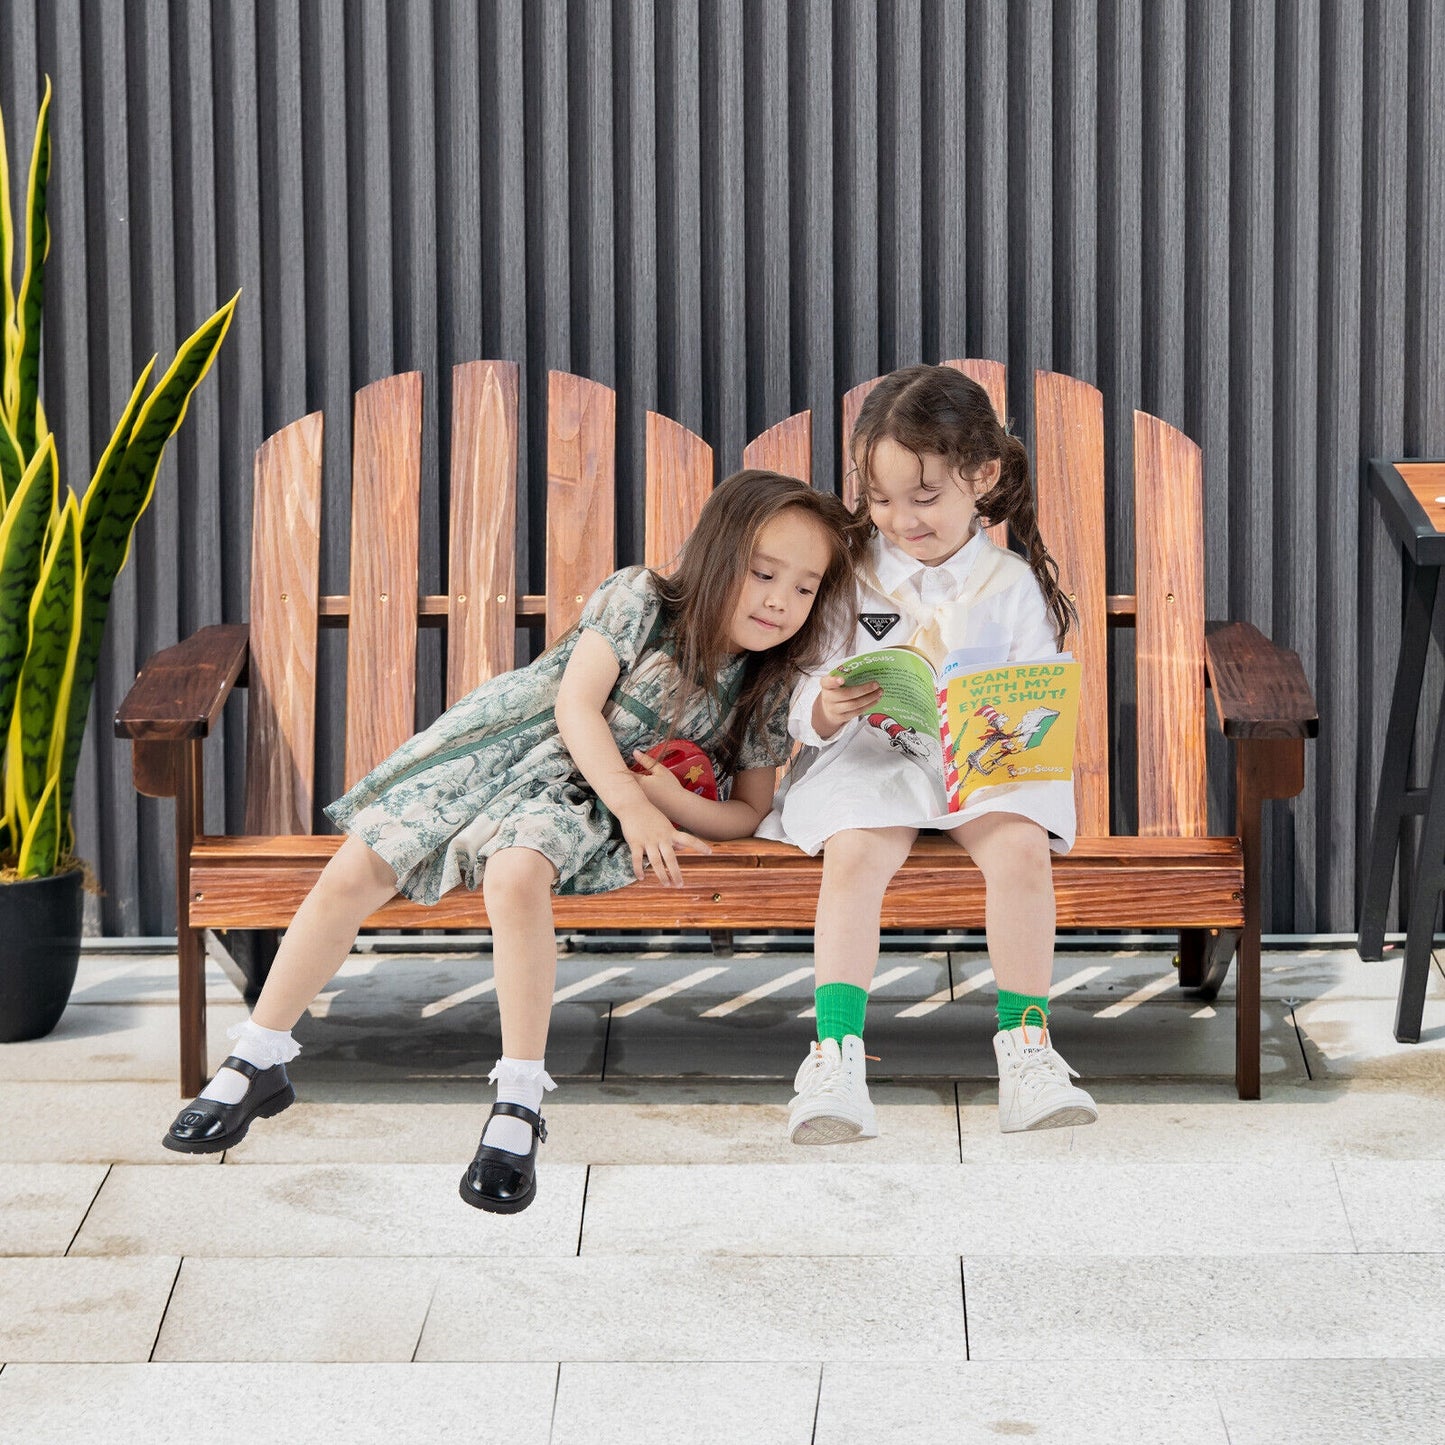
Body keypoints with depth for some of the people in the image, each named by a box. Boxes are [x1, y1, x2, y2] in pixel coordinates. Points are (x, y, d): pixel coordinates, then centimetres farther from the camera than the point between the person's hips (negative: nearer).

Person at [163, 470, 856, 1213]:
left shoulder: (766, 692, 1)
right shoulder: (641, 598, -8)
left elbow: (749, 812, 7)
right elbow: (577, 707, -14)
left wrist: (668, 797, -14)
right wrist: (632, 808, -27)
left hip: (568, 800, 0)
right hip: (498, 752, 0)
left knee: (516, 877, -36)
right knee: (353, 873, -12)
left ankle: (518, 1104, -33)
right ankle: (256, 1065, 4)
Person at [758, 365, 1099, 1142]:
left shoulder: (1012, 585, 7)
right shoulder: (847, 574, 6)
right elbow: (803, 704, 3)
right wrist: (825, 709, -22)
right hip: (866, 759, 0)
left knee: (1022, 849, -30)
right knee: (854, 857, -31)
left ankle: (1025, 1048, -23)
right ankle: (836, 1055, -34)